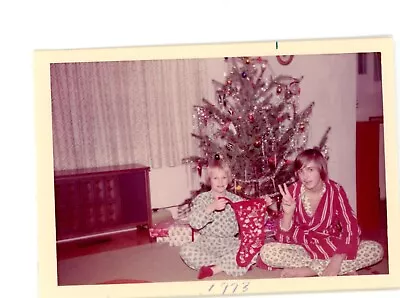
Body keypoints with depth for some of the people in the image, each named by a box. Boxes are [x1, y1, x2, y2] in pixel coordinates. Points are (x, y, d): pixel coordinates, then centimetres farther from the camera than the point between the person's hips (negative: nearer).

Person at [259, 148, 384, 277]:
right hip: (303, 248, 0)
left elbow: (351, 228, -17)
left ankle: (306, 270, -22)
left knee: (376, 250, -22)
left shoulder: (335, 190, -11)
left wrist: (337, 260, -30)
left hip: (332, 246, 1)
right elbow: (283, 238, -13)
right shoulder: (292, 191, -11)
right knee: (266, 252, -29)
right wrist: (288, 213, -32)